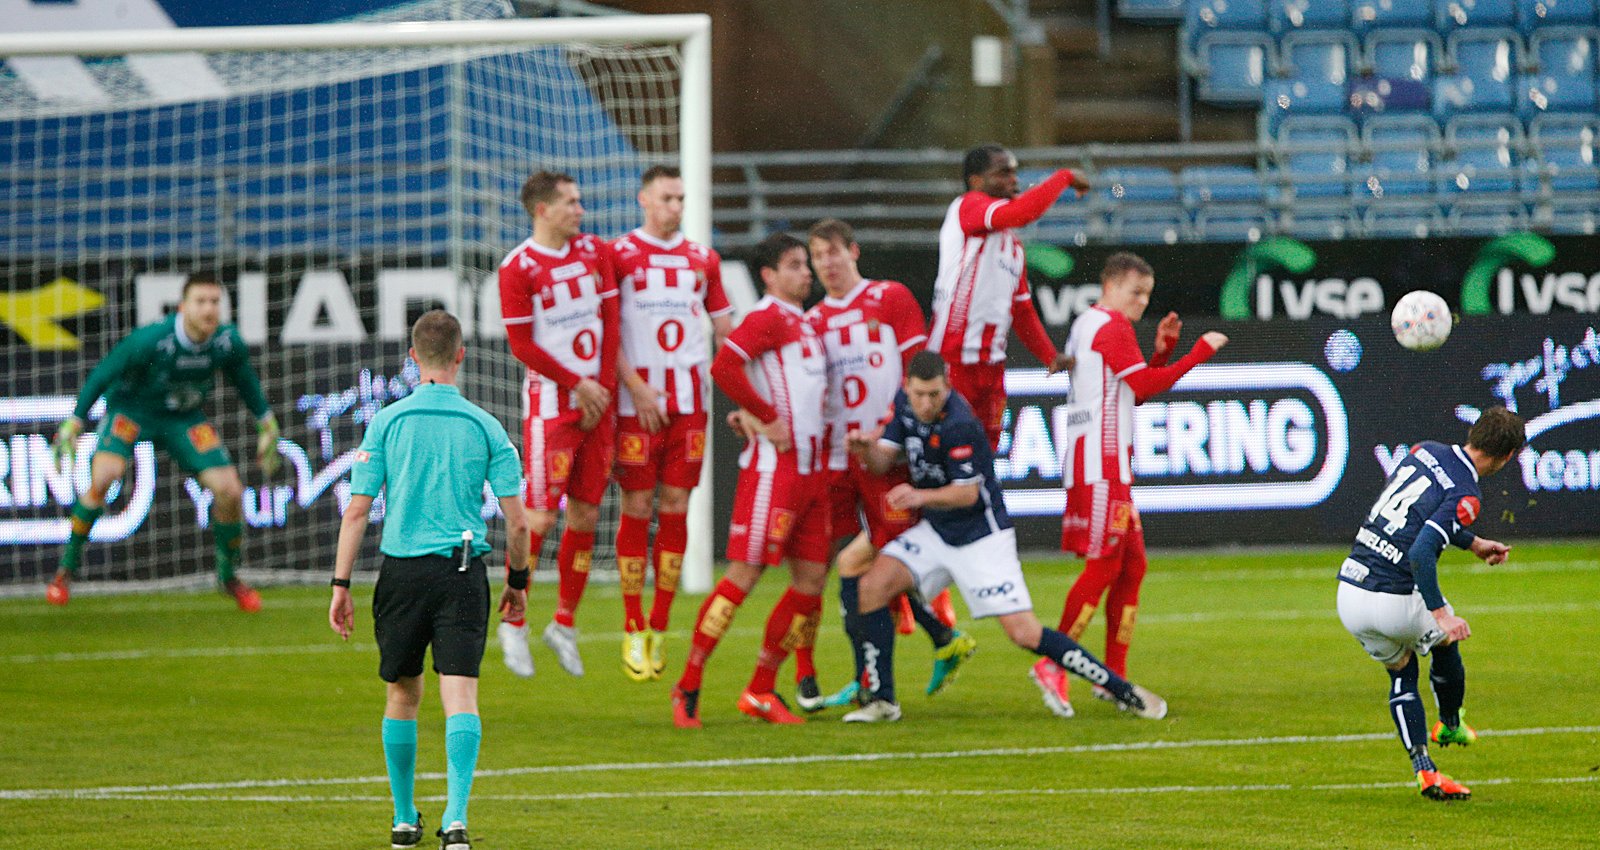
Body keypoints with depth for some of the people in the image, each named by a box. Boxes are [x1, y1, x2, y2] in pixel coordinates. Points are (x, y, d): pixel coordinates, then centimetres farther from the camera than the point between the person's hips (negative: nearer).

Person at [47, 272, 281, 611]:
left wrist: (267, 424, 12)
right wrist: (73, 424, -15)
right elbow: (102, 375, -17)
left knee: (229, 491, -9)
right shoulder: (150, 340, -31)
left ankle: (229, 575, 17)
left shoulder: (229, 342, -18)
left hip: (184, 418, 4)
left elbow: (244, 378, 5)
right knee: (103, 475, -29)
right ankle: (68, 564, -9)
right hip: (131, 409, -4)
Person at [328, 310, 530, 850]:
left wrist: (341, 584, 2)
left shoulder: (387, 422, 0)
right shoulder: (485, 427, 1)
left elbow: (357, 510, -2)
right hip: (463, 571, -1)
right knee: (460, 696, -5)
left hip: (402, 572, 1)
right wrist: (518, 581, 15)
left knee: (403, 693, 15)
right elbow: (517, 521, 0)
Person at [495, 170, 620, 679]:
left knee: (586, 513, 6)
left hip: (596, 401, 5)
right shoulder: (518, 268, -9)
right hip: (550, 403, -5)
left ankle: (564, 624, 16)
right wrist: (578, 385, -10)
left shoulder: (596, 253, 8)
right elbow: (522, 345, -9)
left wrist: (603, 388, -3)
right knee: (541, 514, -9)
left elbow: (610, 323, 7)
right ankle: (513, 623, 3)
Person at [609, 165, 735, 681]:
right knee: (636, 508, -3)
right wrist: (636, 387, -13)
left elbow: (725, 329, 17)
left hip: (689, 401, 4)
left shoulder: (702, 260, 12)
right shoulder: (619, 256, -1)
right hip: (637, 402, -4)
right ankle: (634, 631, 3)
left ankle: (660, 628, 8)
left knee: (676, 508, 2)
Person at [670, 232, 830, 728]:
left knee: (812, 580, 6)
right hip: (774, 466, -9)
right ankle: (688, 686, -7)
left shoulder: (803, 324, 20)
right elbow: (724, 367, -22)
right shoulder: (768, 316, -8)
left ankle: (761, 691, 13)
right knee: (745, 572, -11)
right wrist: (768, 417, -17)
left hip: (810, 469, 9)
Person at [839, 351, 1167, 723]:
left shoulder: (958, 425, -25)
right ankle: (881, 701, 1)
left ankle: (1124, 691, -3)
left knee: (1025, 633, -13)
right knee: (870, 587, -10)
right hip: (935, 531, 7)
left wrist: (921, 496, -39)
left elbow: (967, 494, -23)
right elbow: (883, 460, 2)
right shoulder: (904, 401, -2)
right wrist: (865, 447, -20)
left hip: (981, 536, -7)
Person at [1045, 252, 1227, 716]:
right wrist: (1200, 351, -12)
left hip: (1108, 463, 10)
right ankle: (1053, 665, -14)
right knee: (1104, 564, -12)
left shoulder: (1087, 326, 22)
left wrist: (1163, 349, 12)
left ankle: (1114, 675, 9)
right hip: (1100, 460, -10)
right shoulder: (1111, 326, -7)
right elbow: (1145, 385, -16)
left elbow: (1134, 392, 24)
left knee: (1132, 564, 10)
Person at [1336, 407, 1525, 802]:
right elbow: (1421, 552, -29)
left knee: (1401, 671, 25)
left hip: (1348, 595, 6)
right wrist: (1439, 612, -28)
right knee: (1446, 640, 28)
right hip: (1395, 603, -6)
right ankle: (1451, 727, 50)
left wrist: (1473, 543, 33)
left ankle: (1424, 769, 15)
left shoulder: (1425, 451, 6)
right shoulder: (1466, 496, -16)